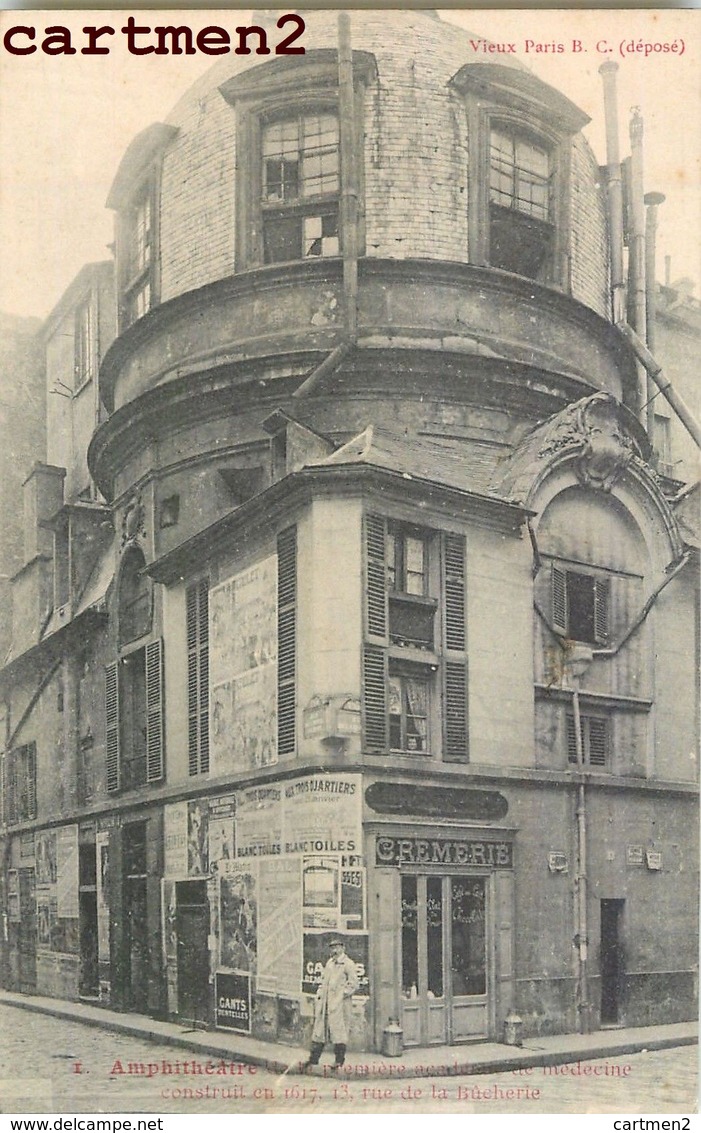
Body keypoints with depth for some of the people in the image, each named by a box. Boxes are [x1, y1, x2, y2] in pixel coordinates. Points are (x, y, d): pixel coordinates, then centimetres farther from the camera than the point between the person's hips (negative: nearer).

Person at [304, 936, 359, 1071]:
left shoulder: (348, 964, -5)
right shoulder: (329, 963, 17)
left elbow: (354, 984, -9)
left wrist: (342, 994, -13)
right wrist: (319, 994, 14)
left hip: (339, 1004, -7)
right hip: (325, 1003, 7)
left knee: (339, 1031, -4)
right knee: (319, 1030, 9)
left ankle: (339, 1061, 3)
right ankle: (314, 1059, 16)